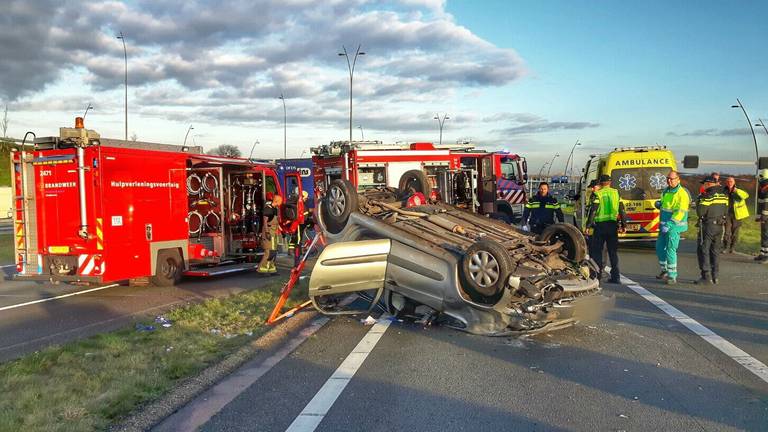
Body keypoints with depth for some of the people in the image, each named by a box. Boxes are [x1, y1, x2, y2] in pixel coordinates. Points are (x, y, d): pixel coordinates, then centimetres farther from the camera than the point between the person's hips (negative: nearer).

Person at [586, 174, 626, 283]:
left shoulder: (598, 194, -5)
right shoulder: (616, 193, 7)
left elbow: (593, 210, -11)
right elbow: (622, 210, 7)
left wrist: (588, 225, -9)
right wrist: (624, 225, 12)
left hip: (600, 225, -4)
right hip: (613, 225, 4)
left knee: (596, 250, 6)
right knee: (613, 251, 9)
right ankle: (616, 276, 8)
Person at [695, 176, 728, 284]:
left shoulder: (707, 197, -16)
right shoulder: (723, 195, 7)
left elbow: (700, 213, -16)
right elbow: (726, 212, 12)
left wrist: (698, 200, -5)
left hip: (707, 226, -7)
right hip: (719, 226, 7)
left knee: (703, 251, -3)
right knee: (715, 251, 14)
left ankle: (706, 277, -8)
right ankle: (714, 276, 18)